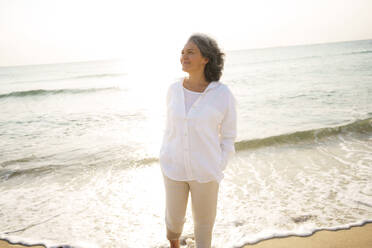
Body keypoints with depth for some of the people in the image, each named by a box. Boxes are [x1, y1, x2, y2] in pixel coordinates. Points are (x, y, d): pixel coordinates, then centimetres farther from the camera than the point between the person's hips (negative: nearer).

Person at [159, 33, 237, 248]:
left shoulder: (223, 94, -14)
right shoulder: (174, 90, -5)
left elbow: (228, 136, -4)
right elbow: (171, 127, 7)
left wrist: (218, 170, -5)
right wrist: (165, 161, 8)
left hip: (205, 170, -2)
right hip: (175, 167, 3)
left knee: (204, 218, 16)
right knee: (174, 217, 18)